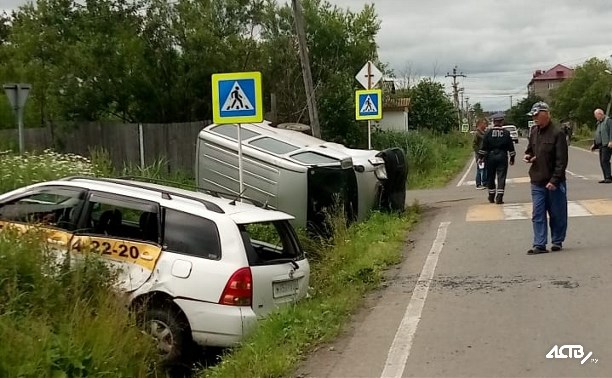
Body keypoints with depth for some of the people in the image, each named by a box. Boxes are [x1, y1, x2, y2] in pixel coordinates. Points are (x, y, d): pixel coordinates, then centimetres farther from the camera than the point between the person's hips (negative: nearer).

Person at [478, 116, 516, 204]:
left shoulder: (488, 133, -3)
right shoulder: (506, 133, 0)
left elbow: (483, 146, -4)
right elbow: (511, 147, 2)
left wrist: (481, 157, 3)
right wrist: (512, 158, 9)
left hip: (490, 157, 0)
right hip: (502, 157, 0)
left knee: (490, 177, 12)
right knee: (501, 177, 0)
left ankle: (491, 197, 20)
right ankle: (499, 198, -8)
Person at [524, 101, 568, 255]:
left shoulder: (557, 133, -11)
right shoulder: (534, 132, 8)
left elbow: (561, 160, -14)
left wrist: (554, 180, -19)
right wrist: (528, 156, 1)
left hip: (554, 183, -5)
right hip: (537, 182, 5)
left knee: (557, 214, 8)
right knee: (538, 215, 3)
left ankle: (557, 242, 21)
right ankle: (539, 245, 6)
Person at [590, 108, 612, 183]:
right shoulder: (599, 123, 22)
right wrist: (594, 144, 24)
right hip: (601, 145, 9)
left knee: (605, 160, -16)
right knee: (602, 162, 6)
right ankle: (606, 178, 9)